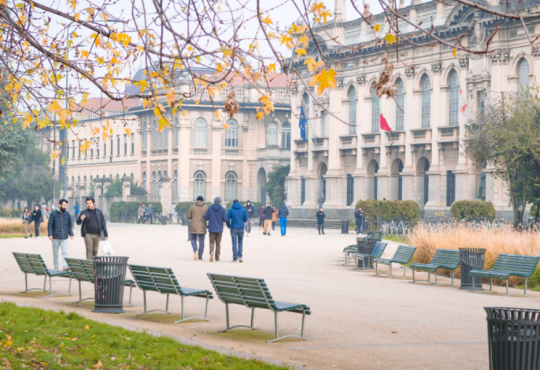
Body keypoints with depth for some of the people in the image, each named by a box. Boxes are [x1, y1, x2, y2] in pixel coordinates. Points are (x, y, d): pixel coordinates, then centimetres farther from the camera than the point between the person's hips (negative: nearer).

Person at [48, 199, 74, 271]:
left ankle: (65, 266, -17)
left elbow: (70, 225, 13)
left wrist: (71, 234, 3)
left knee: (65, 252, -12)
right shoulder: (53, 213, -3)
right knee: (55, 253, 7)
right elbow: (50, 225, -4)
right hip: (55, 238, -1)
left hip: (64, 238, 1)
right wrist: (50, 234, -15)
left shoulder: (67, 214, 6)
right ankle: (56, 267, 15)